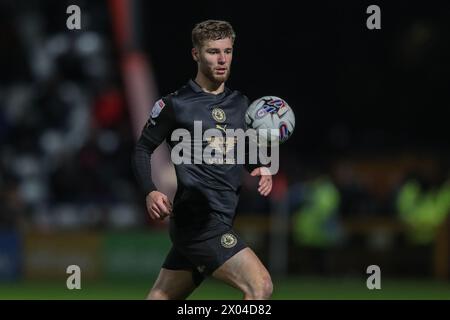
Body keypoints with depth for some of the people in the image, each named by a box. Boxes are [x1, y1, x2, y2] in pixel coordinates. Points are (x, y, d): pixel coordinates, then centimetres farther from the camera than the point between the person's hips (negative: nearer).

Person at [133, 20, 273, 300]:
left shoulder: (240, 103, 14)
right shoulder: (175, 104, -4)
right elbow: (143, 149, 4)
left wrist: (260, 169, 4)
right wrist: (151, 192, -12)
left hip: (220, 221, 7)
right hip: (198, 220, -7)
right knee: (261, 287, -19)